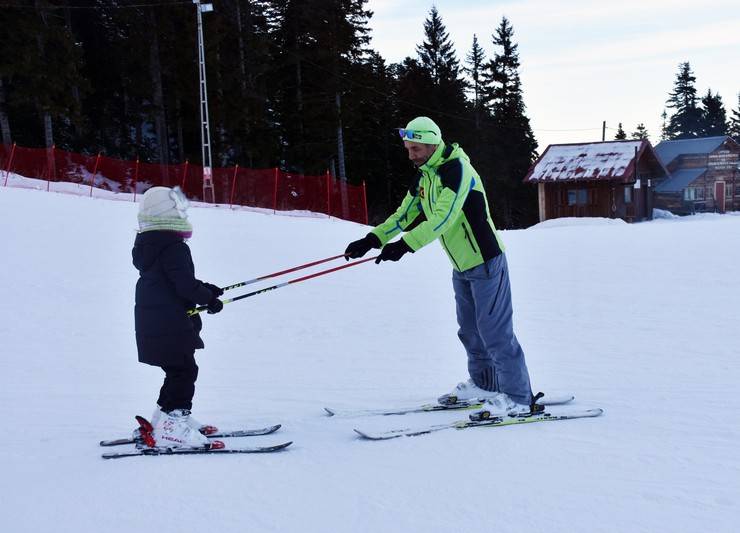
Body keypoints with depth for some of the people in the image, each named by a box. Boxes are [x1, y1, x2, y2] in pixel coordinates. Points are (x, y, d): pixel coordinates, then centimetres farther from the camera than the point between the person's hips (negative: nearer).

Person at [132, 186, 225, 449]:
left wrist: (204, 289, 18)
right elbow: (185, 285, -21)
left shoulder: (147, 245, 13)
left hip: (152, 325, 10)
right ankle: (172, 427, -11)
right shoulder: (174, 247, -18)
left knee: (177, 370, 21)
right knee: (183, 370, -7)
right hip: (171, 325, -10)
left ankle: (166, 417, 30)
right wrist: (209, 298, -5)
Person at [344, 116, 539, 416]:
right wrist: (372, 239, -4)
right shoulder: (423, 177, 7)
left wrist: (405, 245, -40)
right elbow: (404, 216, 9)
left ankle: (519, 399, -2)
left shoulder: (457, 170, -21)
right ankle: (483, 384, 32)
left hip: (485, 262, -9)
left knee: (494, 331, -8)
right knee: (470, 330, 17)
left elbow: (443, 217, -32)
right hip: (461, 266, 9)